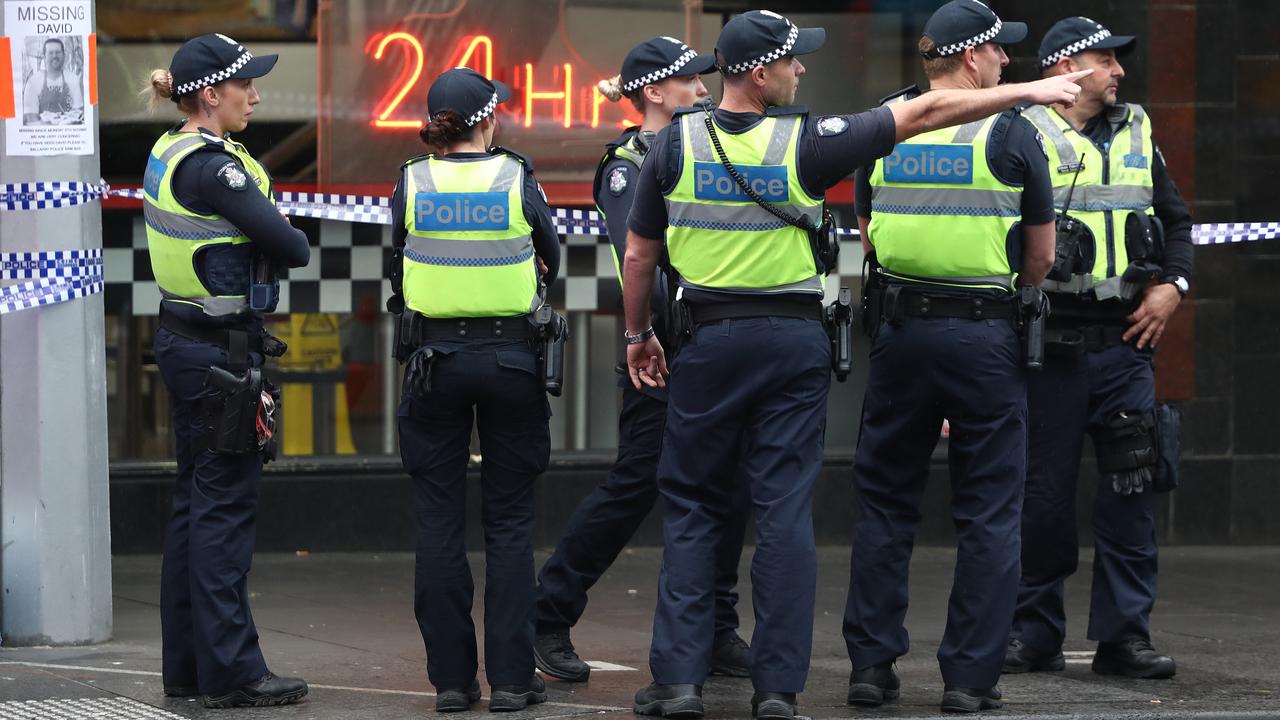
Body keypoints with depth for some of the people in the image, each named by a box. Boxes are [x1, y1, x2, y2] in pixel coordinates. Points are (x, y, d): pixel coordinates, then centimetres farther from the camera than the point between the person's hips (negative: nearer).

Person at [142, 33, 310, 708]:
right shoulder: (211, 167, -19)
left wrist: (256, 244, -4)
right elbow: (292, 247, -18)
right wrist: (293, 242, 2)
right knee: (225, 506, -5)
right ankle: (230, 670, -2)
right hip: (221, 351, -10)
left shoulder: (168, 153, 11)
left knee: (195, 501, 13)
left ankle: (186, 664, 18)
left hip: (184, 341, 10)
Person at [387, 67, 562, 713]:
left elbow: (397, 268, 10)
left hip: (433, 360, 1)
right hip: (511, 357, -1)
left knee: (440, 522, 6)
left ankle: (451, 677, 5)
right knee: (510, 522, 5)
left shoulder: (412, 184, -2)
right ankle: (511, 678, 2)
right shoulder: (516, 181, -5)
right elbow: (551, 259, 10)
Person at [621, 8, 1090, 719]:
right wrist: (1029, 92, 5)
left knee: (691, 507, 8)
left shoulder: (676, 142, -2)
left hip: (711, 340, 1)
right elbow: (925, 112, -3)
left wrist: (638, 333, 20)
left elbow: (638, 256, 4)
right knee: (785, 512, 2)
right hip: (794, 339, -1)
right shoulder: (804, 141, -8)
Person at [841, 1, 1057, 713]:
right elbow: (1041, 257, 1)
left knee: (886, 504, 12)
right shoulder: (1011, 134, -6)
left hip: (901, 329, 4)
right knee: (990, 512, 3)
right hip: (986, 335, -3)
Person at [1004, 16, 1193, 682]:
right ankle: (1034, 633, 11)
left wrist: (1172, 286, 7)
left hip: (1126, 344, 5)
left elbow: (1176, 219, 22)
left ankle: (1124, 633, 5)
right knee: (1044, 492, 1)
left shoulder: (1136, 134, 15)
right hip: (1052, 344, -5)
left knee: (1130, 489, 1)